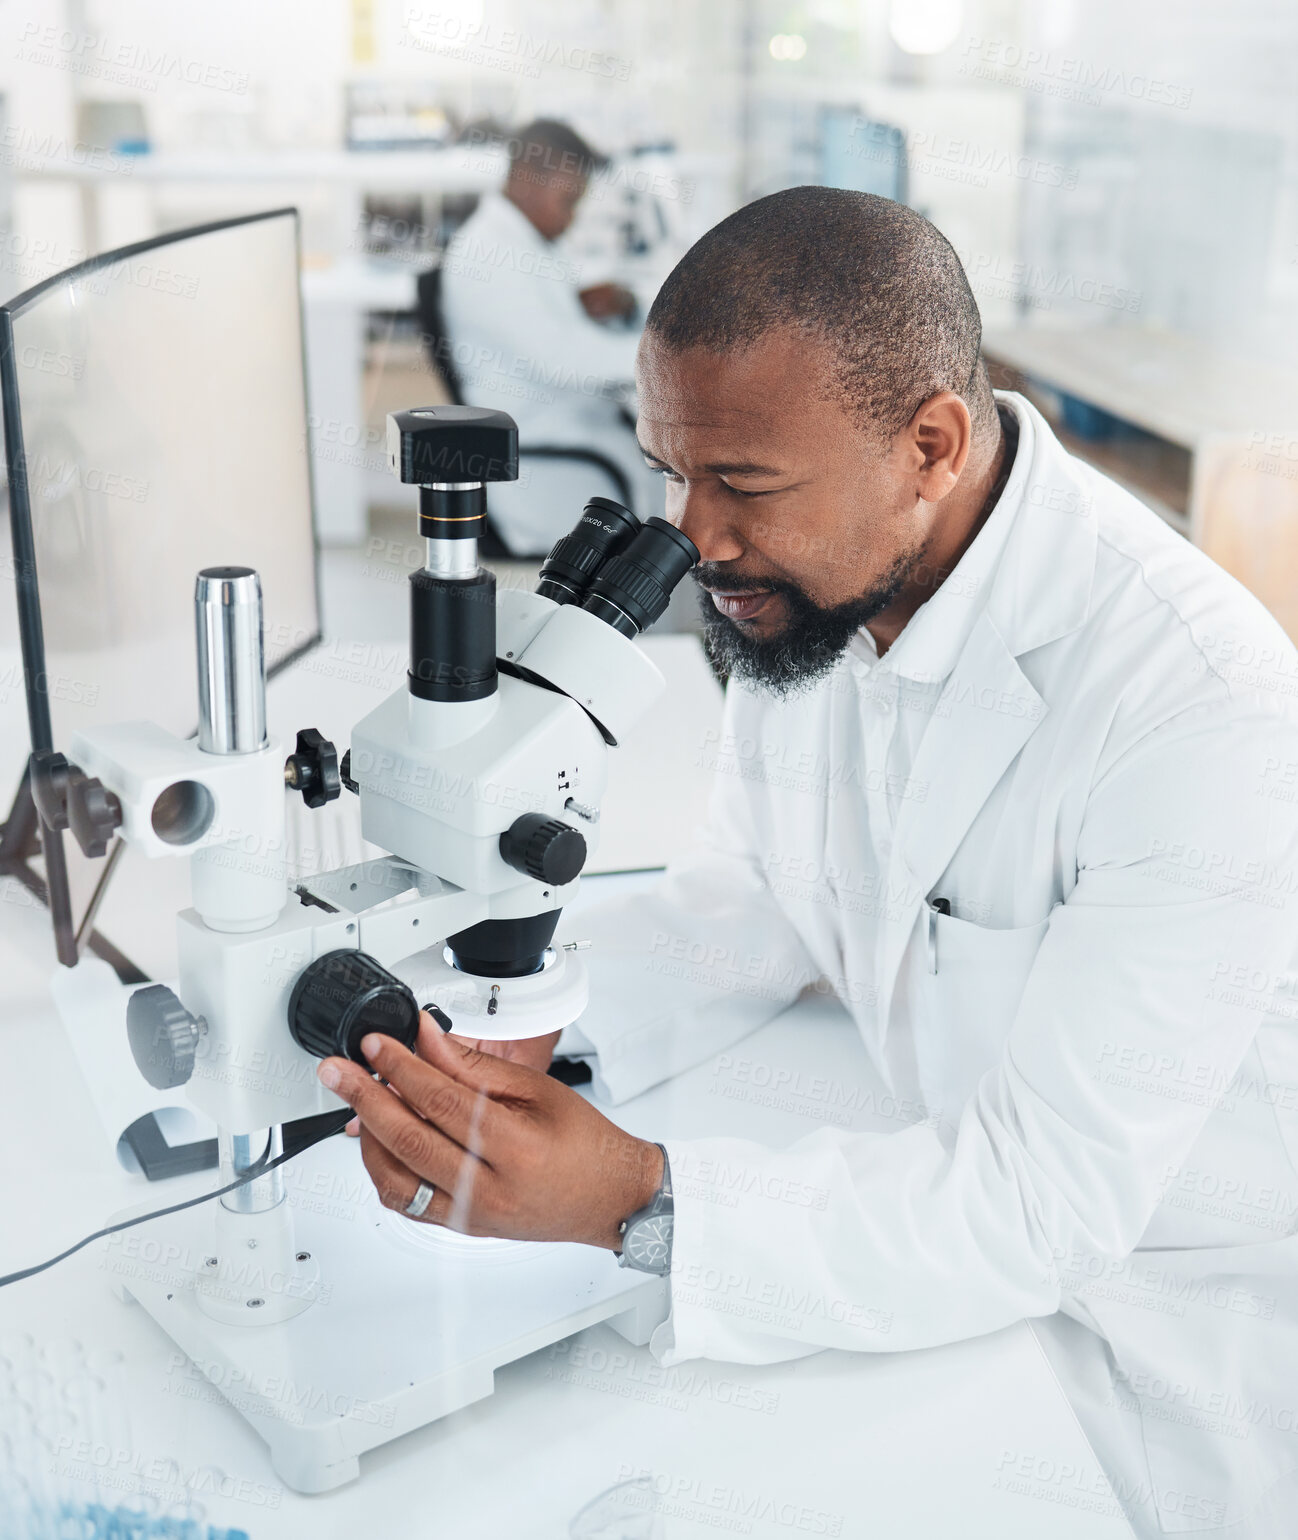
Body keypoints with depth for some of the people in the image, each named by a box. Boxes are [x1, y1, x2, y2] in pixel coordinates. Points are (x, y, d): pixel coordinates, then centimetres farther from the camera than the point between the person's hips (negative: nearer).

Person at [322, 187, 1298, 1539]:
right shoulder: (802, 579, -9)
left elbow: (1049, 1201, -29)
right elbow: (752, 899, 1)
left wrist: (633, 1200, -39)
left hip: (1179, 1300, -5)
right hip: (967, 1194, 5)